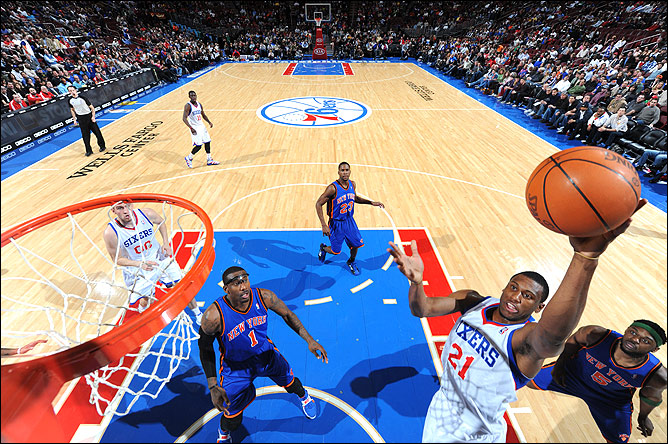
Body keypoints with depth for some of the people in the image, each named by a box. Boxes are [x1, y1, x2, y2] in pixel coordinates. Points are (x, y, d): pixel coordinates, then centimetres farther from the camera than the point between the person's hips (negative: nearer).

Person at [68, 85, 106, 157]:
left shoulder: (82, 97, -10)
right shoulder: (70, 100, 1)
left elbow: (92, 107, -6)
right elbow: (72, 110, 14)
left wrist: (93, 116, -13)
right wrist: (74, 120, 9)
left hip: (89, 116, -3)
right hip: (80, 118, 3)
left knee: (97, 131, 4)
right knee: (85, 135, 3)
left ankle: (102, 146, 24)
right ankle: (89, 151, 9)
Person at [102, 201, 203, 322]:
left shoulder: (146, 214, -18)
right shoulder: (111, 232, -23)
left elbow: (161, 222, 7)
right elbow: (117, 259, -11)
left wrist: (166, 243, -4)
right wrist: (140, 264, -28)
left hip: (159, 259, 2)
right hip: (136, 271, -2)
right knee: (143, 304, -1)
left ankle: (198, 314, 29)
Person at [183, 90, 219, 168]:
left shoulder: (199, 104, 7)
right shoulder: (188, 106, -15)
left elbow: (203, 115, 19)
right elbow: (184, 118, -20)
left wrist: (209, 122, 3)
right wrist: (191, 128, -32)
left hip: (201, 126, 7)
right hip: (195, 128, -7)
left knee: (207, 142, 9)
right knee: (198, 145, -10)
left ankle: (209, 160, 20)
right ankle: (189, 158, 13)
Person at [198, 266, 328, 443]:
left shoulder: (263, 297, -27)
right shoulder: (214, 315, -33)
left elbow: (287, 314, -9)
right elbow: (205, 348, -14)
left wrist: (309, 340, -13)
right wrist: (213, 386, -15)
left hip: (265, 354, 3)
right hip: (235, 367, -2)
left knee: (290, 383, 23)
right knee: (232, 421, 9)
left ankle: (304, 396, 63)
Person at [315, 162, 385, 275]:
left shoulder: (352, 184, -5)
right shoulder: (332, 188, -25)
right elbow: (318, 204, -21)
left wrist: (371, 202, 5)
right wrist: (324, 225, -27)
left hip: (349, 221, 5)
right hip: (336, 223, -5)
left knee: (356, 244, 12)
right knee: (335, 251, 7)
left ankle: (351, 262, 43)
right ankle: (323, 248, 42)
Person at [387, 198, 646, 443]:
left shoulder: (527, 339, -29)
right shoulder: (473, 302, -14)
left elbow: (553, 335, -54)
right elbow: (422, 309, -22)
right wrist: (416, 282, -46)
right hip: (443, 407, 4)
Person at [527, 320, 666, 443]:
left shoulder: (657, 375, -30)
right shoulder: (597, 335, -35)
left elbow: (652, 395, -6)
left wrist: (643, 416, 10)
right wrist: (560, 364, -7)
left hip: (612, 402, 1)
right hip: (574, 373, 0)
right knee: (529, 381, 8)